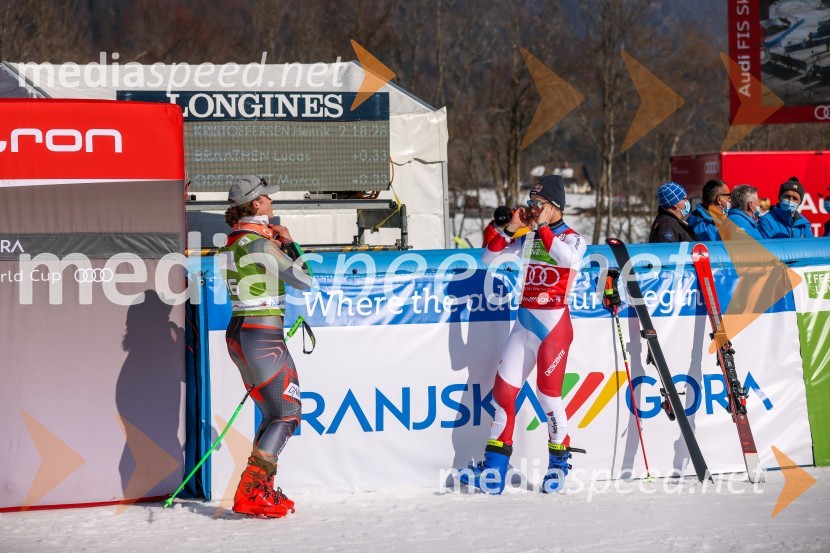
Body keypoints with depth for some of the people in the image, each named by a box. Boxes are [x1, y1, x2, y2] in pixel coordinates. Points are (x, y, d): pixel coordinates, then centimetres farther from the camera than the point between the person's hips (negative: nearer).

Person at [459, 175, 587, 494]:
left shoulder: (572, 238, -2)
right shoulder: (528, 240, 14)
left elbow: (569, 258, -26)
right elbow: (488, 258, 10)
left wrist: (542, 227, -17)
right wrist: (512, 228, -1)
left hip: (554, 323, -6)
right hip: (524, 323, 6)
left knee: (548, 394, -6)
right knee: (503, 390, 1)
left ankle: (559, 464, 13)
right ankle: (494, 470, 5)